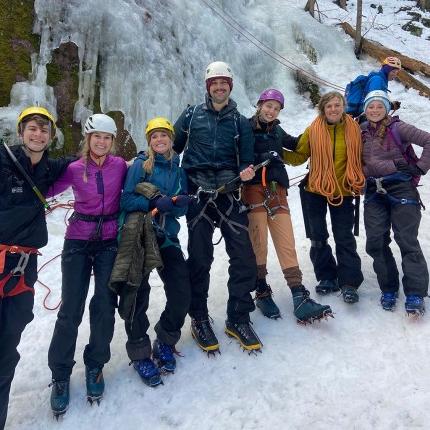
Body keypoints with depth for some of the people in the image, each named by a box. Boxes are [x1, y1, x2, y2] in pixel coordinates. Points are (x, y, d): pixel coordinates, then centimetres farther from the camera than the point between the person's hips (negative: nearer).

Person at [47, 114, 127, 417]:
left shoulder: (120, 166, 0)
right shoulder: (74, 169, -4)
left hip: (110, 241, 1)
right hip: (78, 241, -1)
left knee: (105, 306, -2)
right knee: (71, 309, -2)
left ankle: (95, 367, 19)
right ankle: (60, 375, 15)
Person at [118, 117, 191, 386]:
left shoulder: (178, 169, 11)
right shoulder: (140, 165, -1)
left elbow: (181, 209, 8)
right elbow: (126, 201, -10)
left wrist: (180, 203, -15)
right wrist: (155, 203, -23)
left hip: (167, 237, 4)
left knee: (182, 295, -4)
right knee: (138, 297, -6)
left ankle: (165, 341, 23)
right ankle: (140, 353, 15)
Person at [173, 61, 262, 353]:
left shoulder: (240, 123, 10)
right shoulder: (192, 116, 8)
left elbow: (246, 162, 9)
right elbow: (171, 148, 14)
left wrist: (246, 173, -12)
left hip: (229, 197, 2)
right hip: (198, 197, -1)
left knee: (244, 257, -3)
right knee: (200, 259, 2)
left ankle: (238, 318, 14)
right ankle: (199, 318, 20)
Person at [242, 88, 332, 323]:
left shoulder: (277, 131, 21)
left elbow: (297, 145, 37)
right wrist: (262, 157, -19)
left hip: (277, 191, 5)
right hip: (253, 189, -4)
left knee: (286, 243, -3)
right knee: (258, 243, -5)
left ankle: (299, 296, -5)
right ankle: (262, 292, 11)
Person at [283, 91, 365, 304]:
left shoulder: (353, 129, -2)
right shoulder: (313, 130, -4)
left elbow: (359, 157, 8)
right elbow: (299, 156, 1)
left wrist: (358, 184, 0)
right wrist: (278, 152, -12)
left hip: (343, 191, -1)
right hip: (315, 190, 1)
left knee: (344, 238, 0)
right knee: (318, 237, 8)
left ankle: (349, 282, 9)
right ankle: (327, 277, 23)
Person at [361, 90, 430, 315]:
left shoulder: (397, 128, -2)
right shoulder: (361, 132, 11)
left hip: (400, 188, -4)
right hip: (374, 191, 5)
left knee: (407, 240, -6)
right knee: (375, 242, 1)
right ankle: (388, 289, 15)